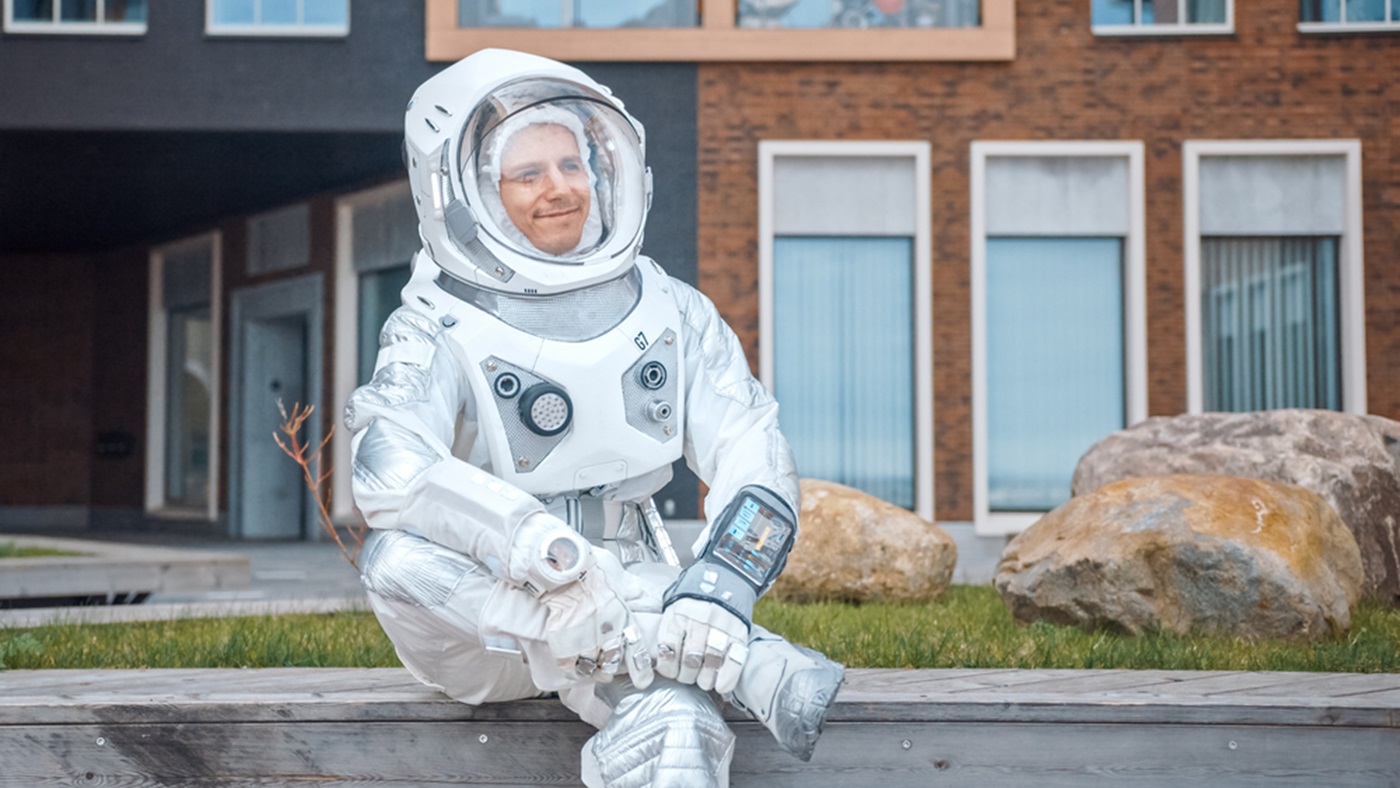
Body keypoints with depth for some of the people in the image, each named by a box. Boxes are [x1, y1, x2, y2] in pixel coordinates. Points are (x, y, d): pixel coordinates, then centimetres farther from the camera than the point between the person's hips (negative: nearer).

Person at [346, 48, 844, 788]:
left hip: (631, 588, 1)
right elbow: (392, 475, -25)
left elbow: (755, 453, -3)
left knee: (672, 727, -35)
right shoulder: (437, 329, -6)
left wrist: (722, 583, -24)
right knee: (399, 554, -36)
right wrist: (556, 559, -38)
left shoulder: (669, 311, 5)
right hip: (488, 617, 0)